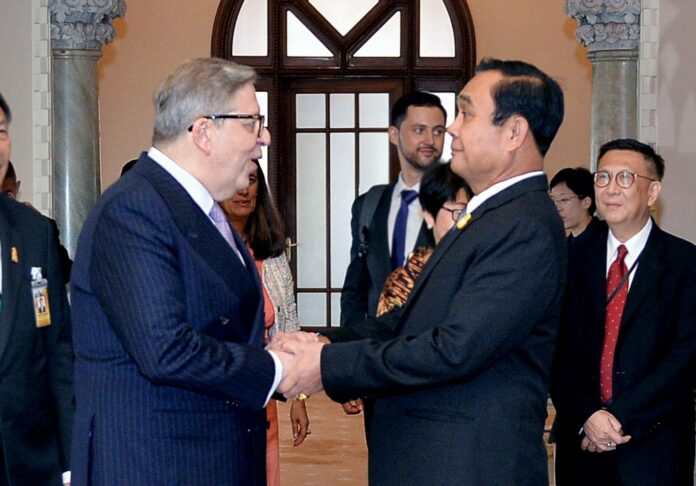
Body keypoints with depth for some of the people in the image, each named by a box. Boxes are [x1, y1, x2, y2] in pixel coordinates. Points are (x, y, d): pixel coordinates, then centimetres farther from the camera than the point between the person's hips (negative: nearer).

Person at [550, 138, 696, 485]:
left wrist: (622, 417, -15)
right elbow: (559, 350, 1)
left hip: (653, 448, -2)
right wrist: (586, 416, -13)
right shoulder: (575, 259, 6)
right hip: (581, 444, 2)